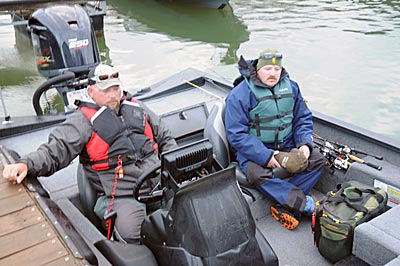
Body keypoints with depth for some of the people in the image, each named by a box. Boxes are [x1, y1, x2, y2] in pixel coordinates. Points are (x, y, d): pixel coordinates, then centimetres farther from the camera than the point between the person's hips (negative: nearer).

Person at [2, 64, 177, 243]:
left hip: (160, 183, 6)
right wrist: (26, 164, -27)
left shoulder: (136, 107, 18)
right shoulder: (83, 120, 2)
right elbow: (55, 150, -9)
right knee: (131, 234, -28)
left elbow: (164, 137, 25)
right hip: (122, 197, -5)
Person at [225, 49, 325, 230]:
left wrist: (305, 144, -9)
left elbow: (303, 119, 11)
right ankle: (305, 204, -24)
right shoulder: (240, 94, -14)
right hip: (254, 151, -5)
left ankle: (284, 207, -21)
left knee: (317, 159, -14)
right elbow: (236, 135, -18)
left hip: (287, 146, 5)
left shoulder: (290, 87, 4)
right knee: (257, 174, -34)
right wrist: (266, 156, -26)